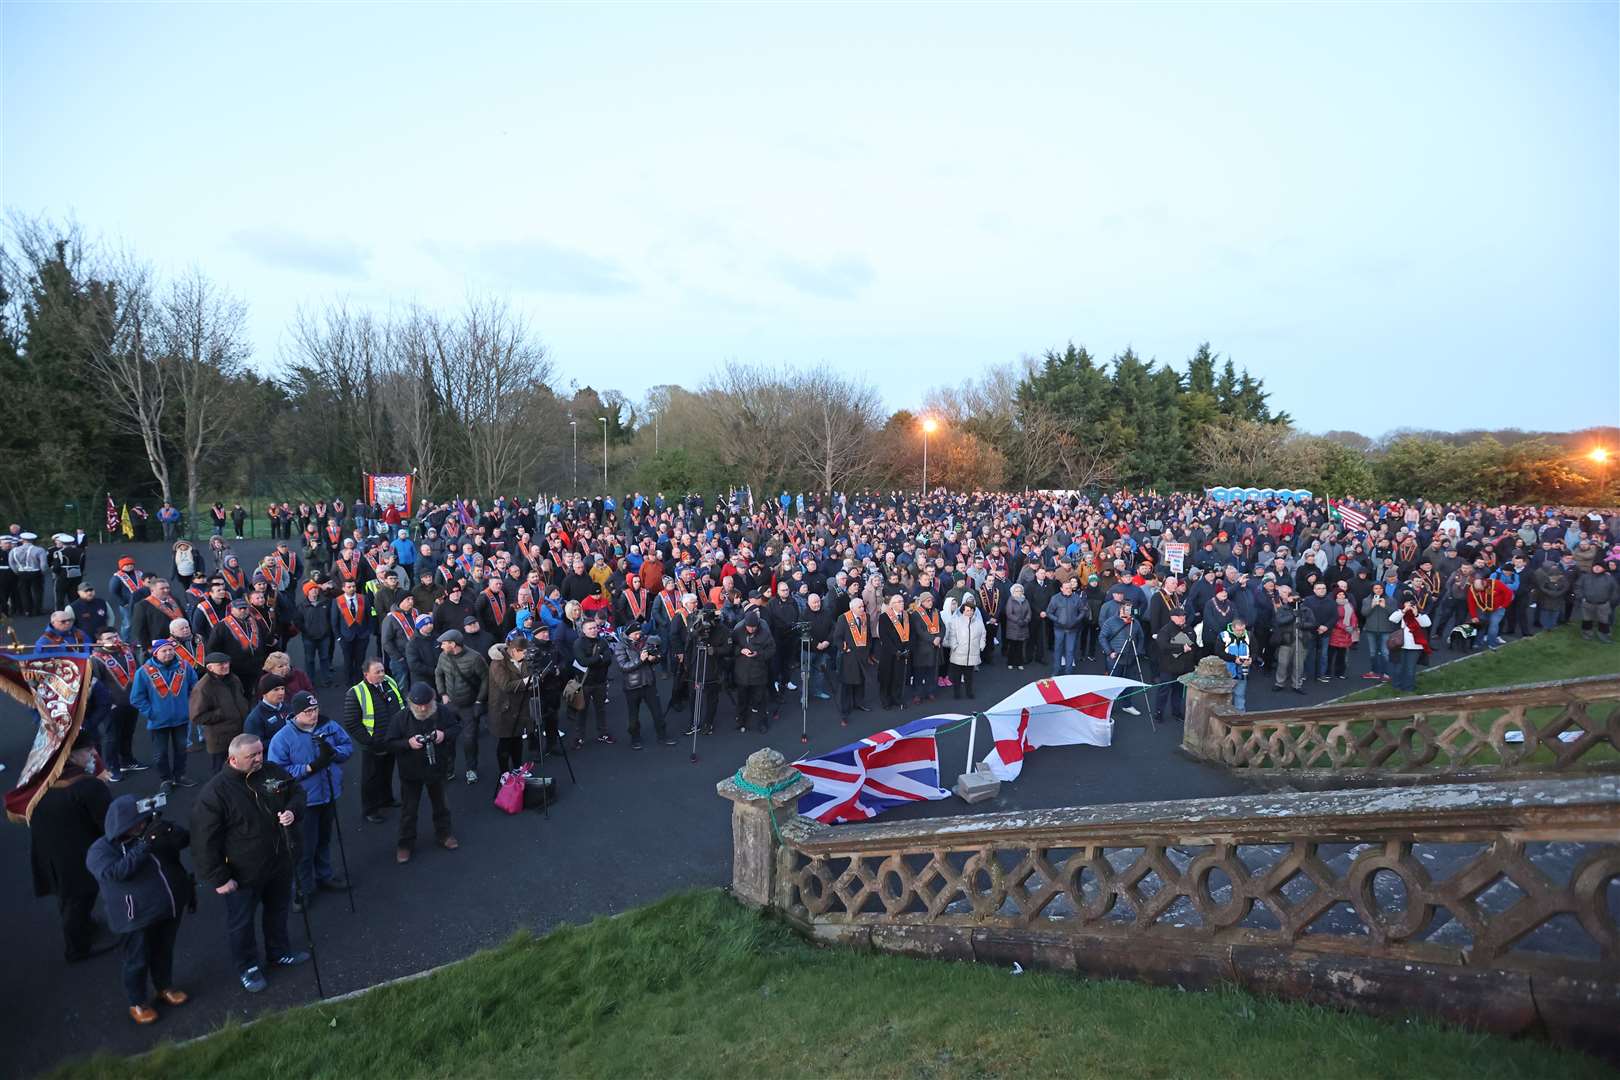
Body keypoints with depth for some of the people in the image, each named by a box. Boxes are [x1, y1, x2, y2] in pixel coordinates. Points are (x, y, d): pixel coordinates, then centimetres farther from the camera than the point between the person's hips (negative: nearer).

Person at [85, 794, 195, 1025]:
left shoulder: (151, 831, -1)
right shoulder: (101, 850, -14)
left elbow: (186, 838, -2)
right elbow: (116, 872, -28)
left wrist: (170, 830, -23)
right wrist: (144, 846, -33)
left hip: (171, 905, 4)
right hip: (138, 916, -4)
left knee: (164, 952, 23)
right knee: (138, 960, 12)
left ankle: (165, 987, 44)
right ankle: (137, 1002, 34)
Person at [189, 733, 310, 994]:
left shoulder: (273, 772, -9)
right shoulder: (214, 793, -25)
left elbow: (297, 793, 8)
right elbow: (204, 841, -19)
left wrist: (293, 811, -15)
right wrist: (218, 878, -16)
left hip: (279, 864, 5)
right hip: (242, 874, -5)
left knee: (278, 911, 26)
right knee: (242, 923, 17)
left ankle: (280, 952, 48)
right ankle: (248, 967, 40)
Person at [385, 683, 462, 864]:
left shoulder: (443, 712, -14)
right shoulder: (400, 718, -18)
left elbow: (457, 727, 0)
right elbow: (391, 743, -12)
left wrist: (445, 734, -20)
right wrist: (408, 743, -30)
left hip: (437, 768, 2)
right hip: (411, 772, -2)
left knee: (440, 803, 20)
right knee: (409, 809, 9)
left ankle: (444, 833, 40)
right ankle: (406, 843, 25)